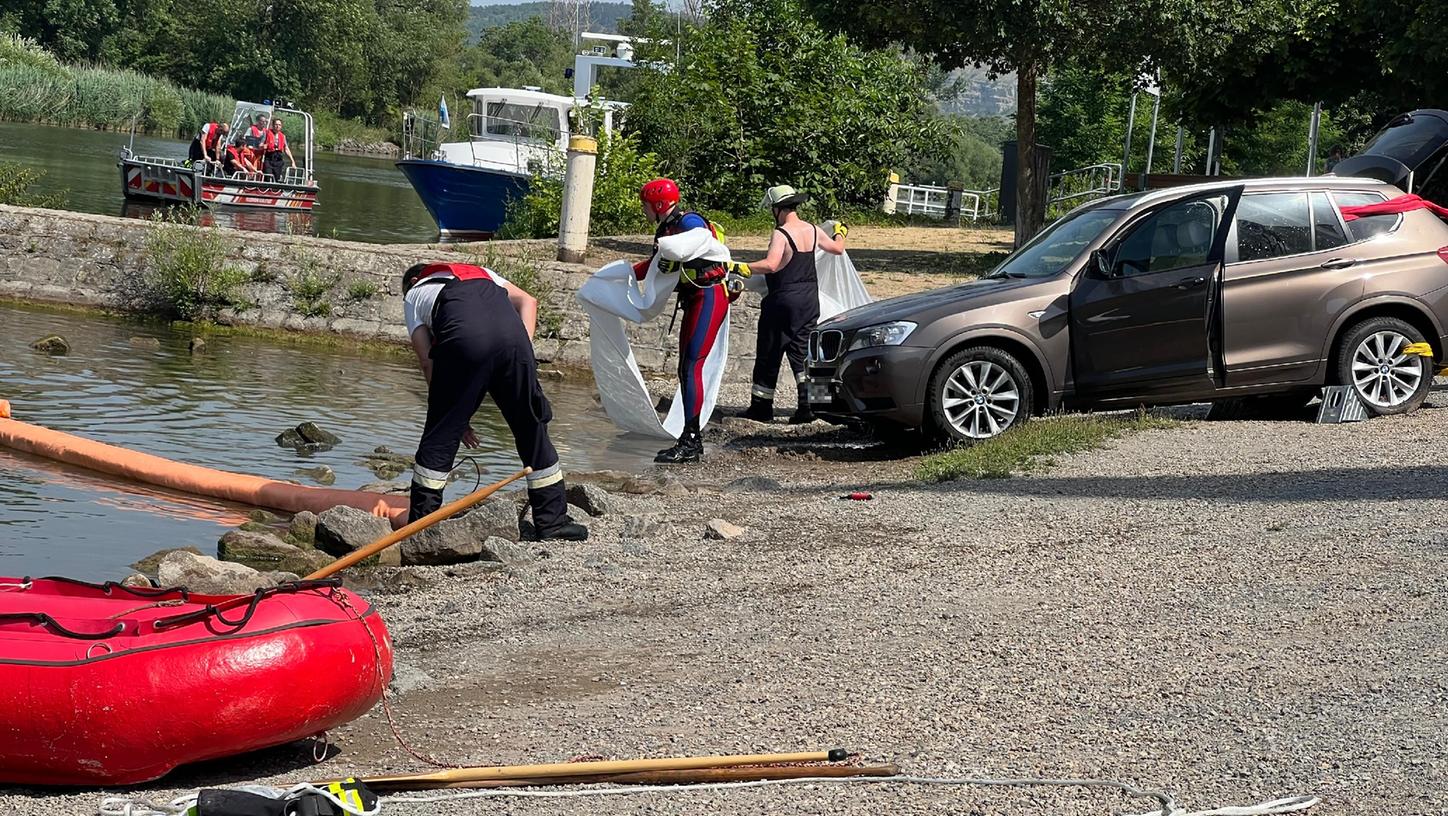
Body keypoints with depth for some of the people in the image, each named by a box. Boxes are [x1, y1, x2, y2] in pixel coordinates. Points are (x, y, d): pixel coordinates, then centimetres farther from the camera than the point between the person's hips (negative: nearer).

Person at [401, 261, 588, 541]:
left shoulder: (413, 296, 31)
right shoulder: (480, 273, 42)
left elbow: (427, 362, 18)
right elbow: (527, 301, 22)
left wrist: (457, 417, 18)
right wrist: (524, 348, 14)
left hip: (464, 341, -3)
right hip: (511, 334, 3)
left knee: (440, 435, 9)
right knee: (532, 428, 16)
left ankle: (419, 526, 13)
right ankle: (553, 520, 20)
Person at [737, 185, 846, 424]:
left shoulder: (781, 234, -16)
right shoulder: (812, 230, 5)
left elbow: (770, 265, -30)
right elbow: (838, 248, 22)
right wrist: (840, 232, 43)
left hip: (783, 299, -6)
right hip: (809, 299, 6)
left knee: (769, 354, 4)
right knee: (801, 352, 9)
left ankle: (761, 407, 10)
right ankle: (807, 403, -3)